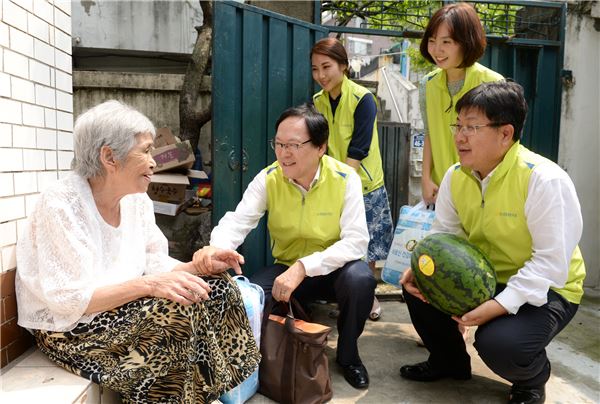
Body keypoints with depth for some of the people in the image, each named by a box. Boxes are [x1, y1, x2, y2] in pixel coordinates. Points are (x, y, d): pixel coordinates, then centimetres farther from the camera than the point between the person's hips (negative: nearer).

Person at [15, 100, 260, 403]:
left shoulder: (137, 201, 1)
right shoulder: (60, 206, -21)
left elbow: (156, 265, 6)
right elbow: (69, 300, -26)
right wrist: (148, 285, -35)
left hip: (123, 312, 7)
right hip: (68, 329, -7)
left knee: (218, 288, -7)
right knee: (174, 312, -28)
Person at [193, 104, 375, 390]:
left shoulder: (345, 179, -18)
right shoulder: (268, 178, -11)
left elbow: (356, 241, -24)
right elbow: (238, 220, -21)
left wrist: (304, 267, -36)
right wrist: (216, 247, -45)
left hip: (332, 269, -1)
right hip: (285, 269, 2)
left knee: (360, 278, -34)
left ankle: (348, 353, -3)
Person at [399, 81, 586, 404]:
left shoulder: (545, 180, -26)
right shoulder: (455, 176, -6)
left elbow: (551, 263, -26)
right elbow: (443, 234, 2)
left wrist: (498, 306, -34)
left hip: (544, 290, -6)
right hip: (483, 278, 6)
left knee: (499, 343, -31)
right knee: (416, 282, -9)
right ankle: (449, 360, 18)